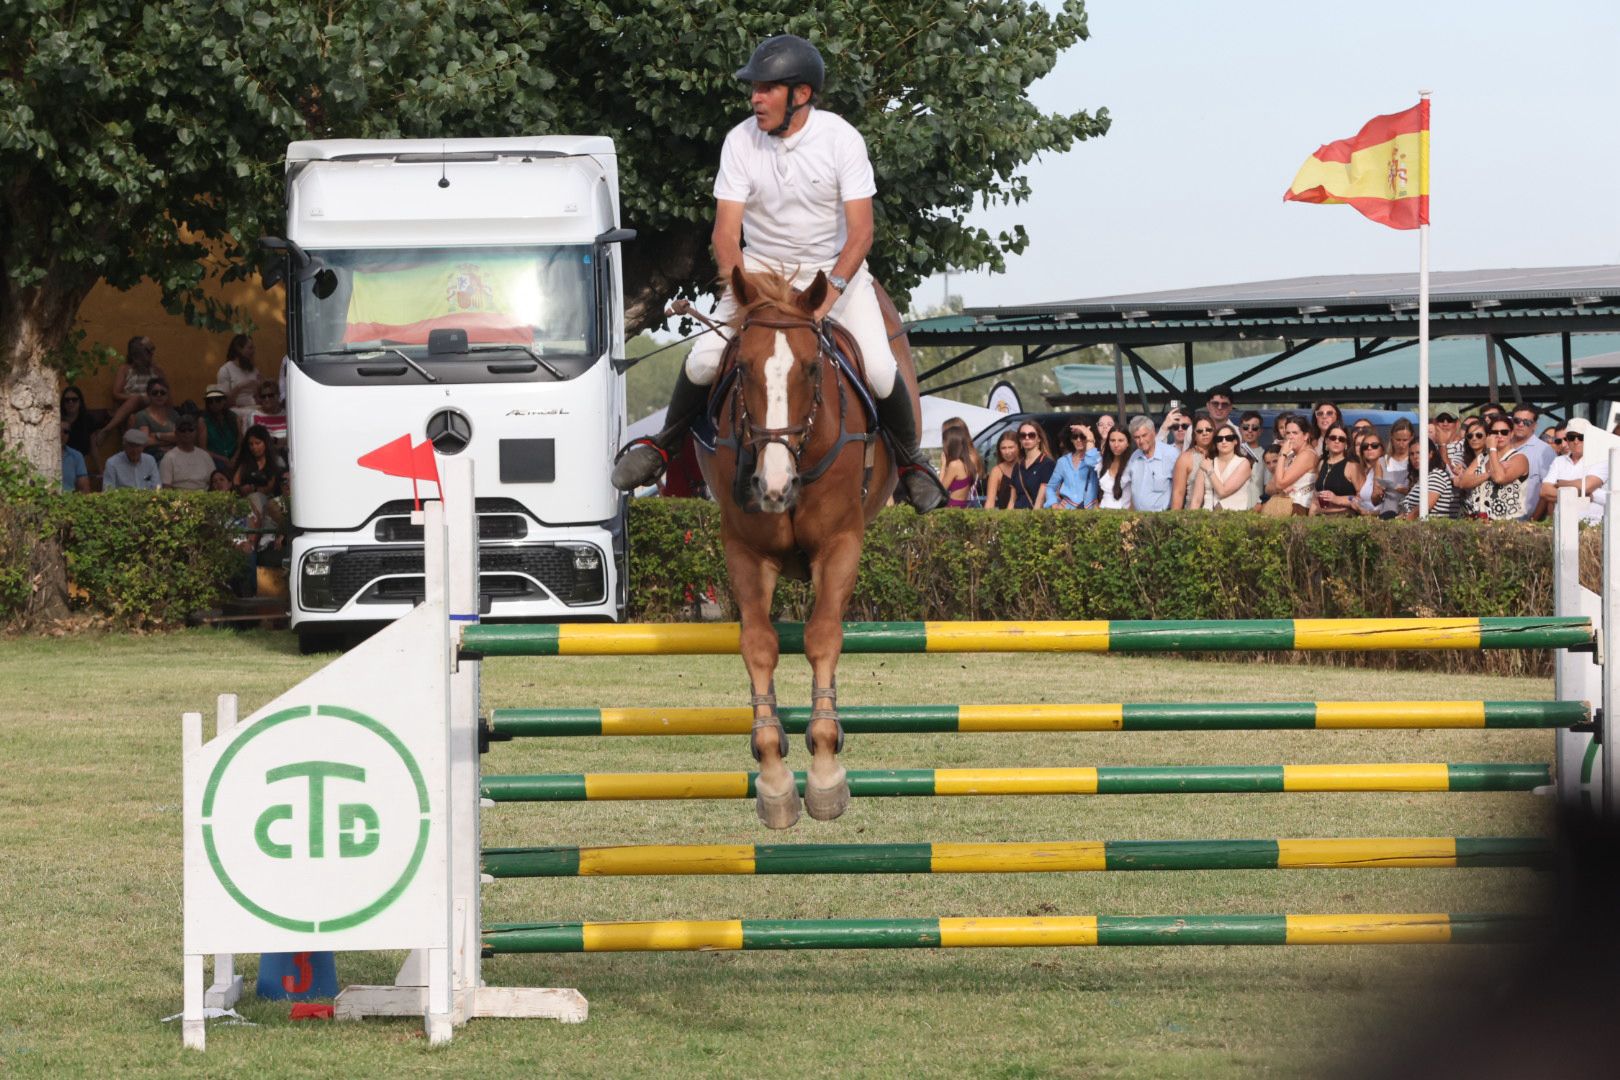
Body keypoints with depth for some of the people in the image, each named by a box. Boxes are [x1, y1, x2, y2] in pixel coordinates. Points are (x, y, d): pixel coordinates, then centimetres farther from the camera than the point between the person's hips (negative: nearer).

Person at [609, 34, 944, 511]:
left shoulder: (841, 139, -16)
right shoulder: (741, 141, -12)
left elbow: (860, 230, -19)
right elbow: (726, 230, -14)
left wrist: (832, 289, -33)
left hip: (834, 267, -1)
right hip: (761, 266, 1)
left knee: (880, 370, -17)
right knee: (704, 360, -16)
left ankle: (910, 460, 9)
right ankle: (664, 444, 10)